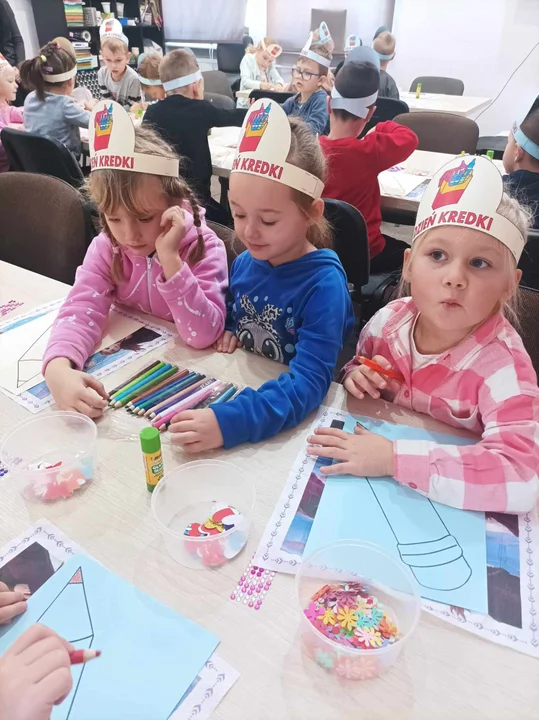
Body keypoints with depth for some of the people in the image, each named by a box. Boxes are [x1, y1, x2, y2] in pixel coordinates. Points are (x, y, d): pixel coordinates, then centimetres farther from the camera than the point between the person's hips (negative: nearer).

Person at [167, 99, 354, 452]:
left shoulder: (323, 284, -19)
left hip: (296, 420, -4)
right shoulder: (245, 263, -1)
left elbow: (309, 381, -27)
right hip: (241, 390, 5)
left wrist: (229, 422, -38)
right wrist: (227, 333, -4)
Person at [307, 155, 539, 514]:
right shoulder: (389, 320, -10)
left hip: (447, 506, -3)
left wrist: (394, 458, -35)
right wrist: (357, 378, -13)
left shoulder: (502, 364, -22)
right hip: (373, 480, 4)